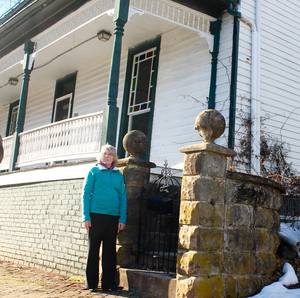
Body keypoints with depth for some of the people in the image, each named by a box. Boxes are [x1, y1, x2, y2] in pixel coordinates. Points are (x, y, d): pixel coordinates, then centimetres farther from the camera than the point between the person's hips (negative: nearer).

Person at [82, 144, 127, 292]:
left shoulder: (118, 175, 11)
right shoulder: (94, 171, 3)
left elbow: (122, 197, 10)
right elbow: (86, 194, 0)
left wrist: (122, 219, 1)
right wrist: (86, 217, -9)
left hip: (113, 218, 3)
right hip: (96, 216, -3)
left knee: (110, 252, 7)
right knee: (93, 250, 3)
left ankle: (108, 283, 15)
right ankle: (92, 283, 11)